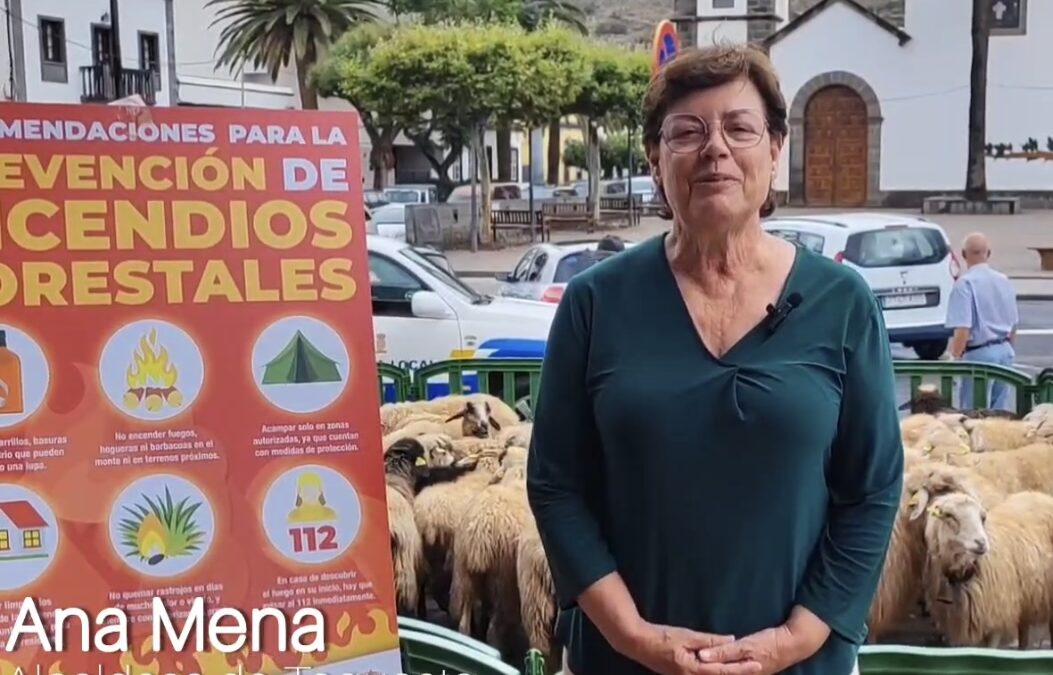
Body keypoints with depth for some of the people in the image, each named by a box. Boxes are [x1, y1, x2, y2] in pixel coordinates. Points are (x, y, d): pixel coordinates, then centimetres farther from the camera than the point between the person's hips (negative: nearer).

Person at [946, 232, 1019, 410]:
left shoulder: (965, 283, -14)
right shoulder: (1004, 280, 9)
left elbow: (963, 329, -21)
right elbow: (1013, 324, 17)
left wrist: (954, 358, -15)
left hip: (980, 354, -7)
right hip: (1005, 351, 7)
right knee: (1000, 411, 12)